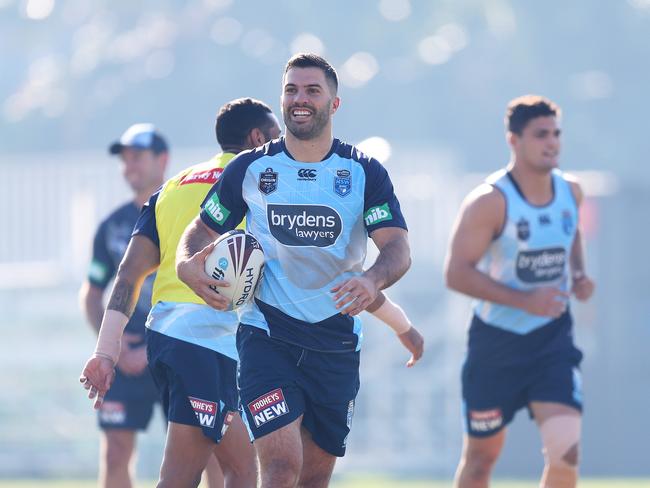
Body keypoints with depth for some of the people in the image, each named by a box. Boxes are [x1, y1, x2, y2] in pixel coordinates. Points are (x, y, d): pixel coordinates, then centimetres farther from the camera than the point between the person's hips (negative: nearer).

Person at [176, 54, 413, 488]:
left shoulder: (365, 173, 1)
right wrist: (189, 265, -13)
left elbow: (398, 248, -7)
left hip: (337, 342, 2)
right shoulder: (249, 169, 3)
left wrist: (373, 280, -30)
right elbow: (202, 230, 11)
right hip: (266, 335, -2)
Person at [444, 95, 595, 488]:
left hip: (553, 339, 3)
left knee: (566, 449, -15)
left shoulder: (570, 191, 0)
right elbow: (457, 274, -20)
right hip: (496, 341, -3)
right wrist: (524, 300, -27)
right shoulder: (489, 202, -17)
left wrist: (579, 274, 2)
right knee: (482, 455, 9)